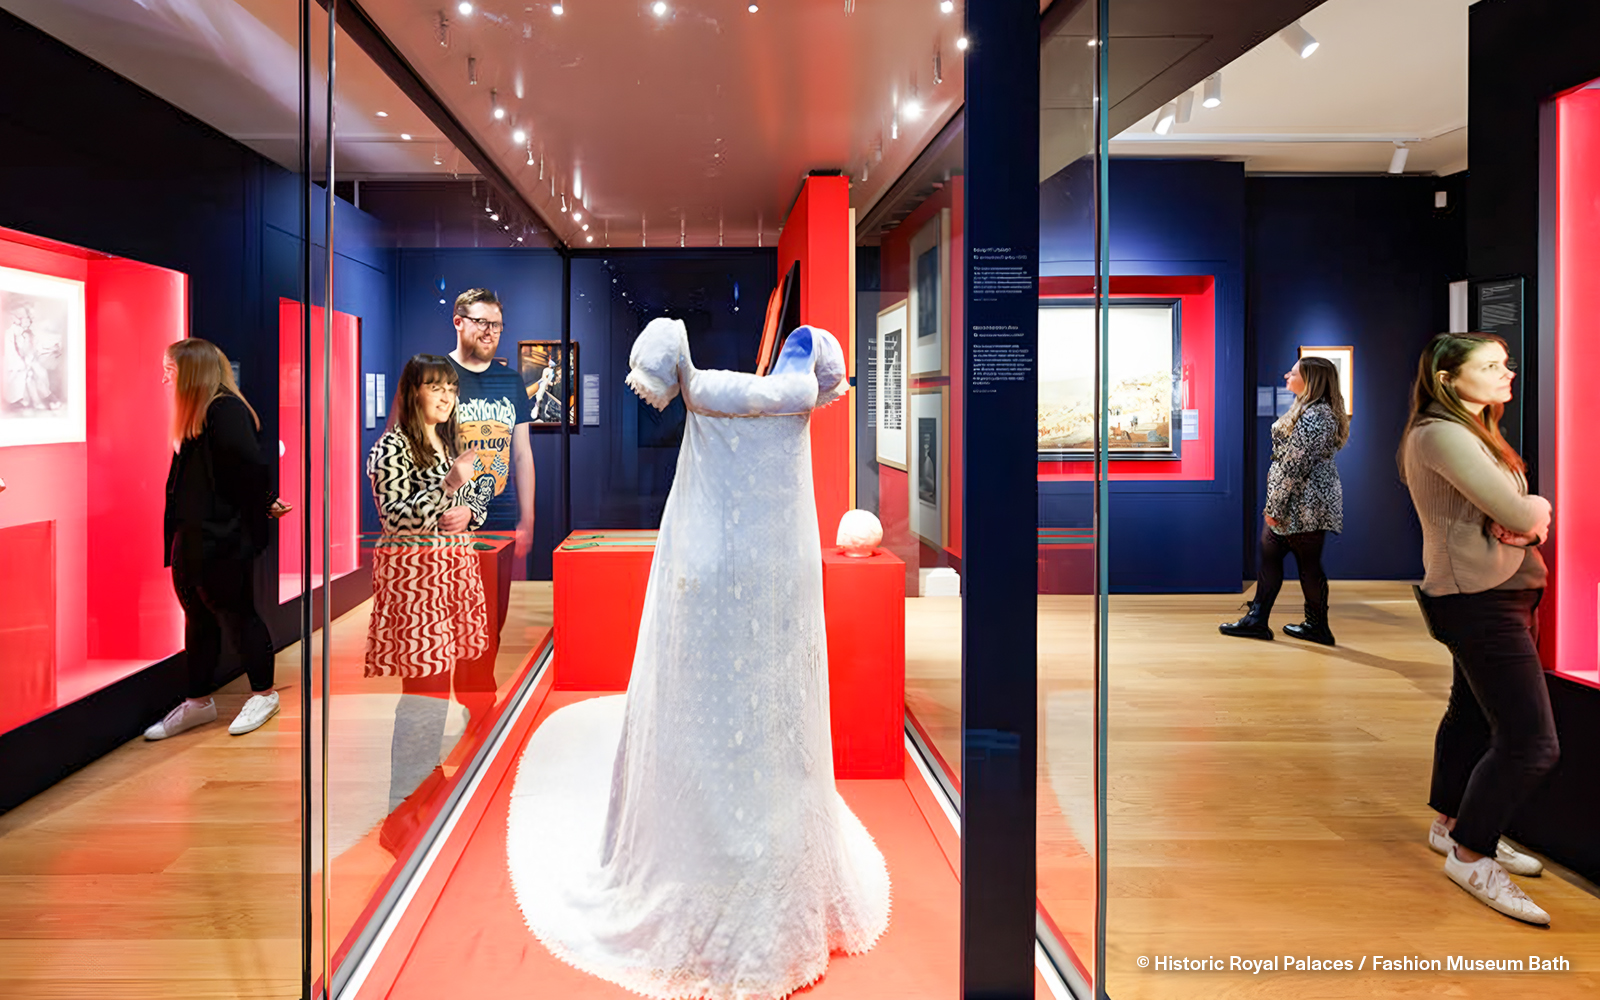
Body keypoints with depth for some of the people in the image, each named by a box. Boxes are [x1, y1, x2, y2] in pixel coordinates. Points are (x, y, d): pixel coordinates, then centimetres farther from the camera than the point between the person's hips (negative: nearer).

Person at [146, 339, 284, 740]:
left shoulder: (226, 411, -17)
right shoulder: (194, 417, 13)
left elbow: (251, 467, -24)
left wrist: (262, 505, -11)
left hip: (224, 541, -9)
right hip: (192, 540, 9)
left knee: (236, 616, 3)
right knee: (198, 618, 16)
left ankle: (264, 694, 20)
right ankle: (198, 703, 28)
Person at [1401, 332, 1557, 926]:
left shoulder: (1473, 432, 16)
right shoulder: (1442, 433, -17)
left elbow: (1526, 511, 11)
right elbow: (1519, 514, -21)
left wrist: (1525, 515, -11)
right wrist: (1537, 511, 1)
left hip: (1492, 595, 11)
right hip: (1481, 600, -11)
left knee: (1474, 715, 19)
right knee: (1530, 741, -10)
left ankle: (1452, 824, 34)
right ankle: (1470, 857, 3)